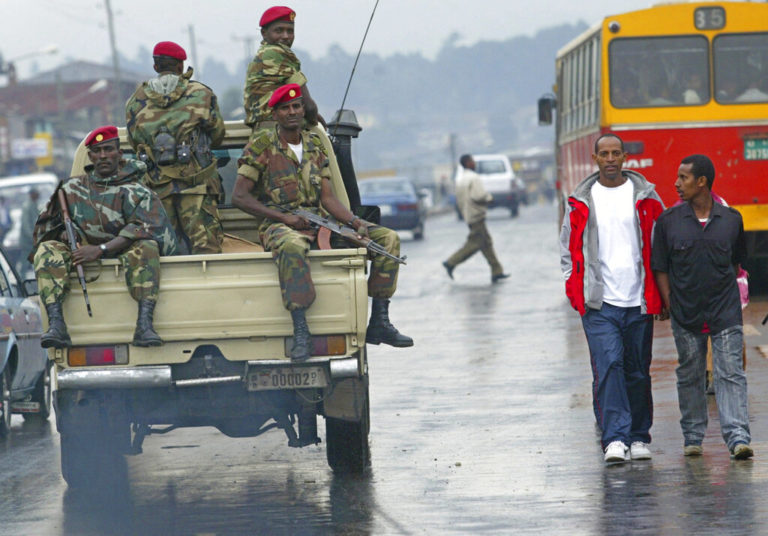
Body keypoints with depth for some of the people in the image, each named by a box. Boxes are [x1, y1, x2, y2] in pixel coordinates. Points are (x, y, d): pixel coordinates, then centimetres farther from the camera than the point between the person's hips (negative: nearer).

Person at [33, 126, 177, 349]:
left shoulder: (134, 191, 3)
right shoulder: (73, 188, 15)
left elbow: (143, 229, -15)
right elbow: (45, 226, 18)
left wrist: (100, 250, -25)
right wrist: (65, 235, -8)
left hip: (121, 255, -3)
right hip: (81, 263, 3)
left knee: (146, 248, -33)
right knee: (48, 249, -23)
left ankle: (144, 326, -47)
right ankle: (56, 325, -40)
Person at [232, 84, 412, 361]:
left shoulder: (314, 145, 16)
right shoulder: (262, 144, -1)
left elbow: (328, 198, 11)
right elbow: (239, 197, -5)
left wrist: (357, 222, -7)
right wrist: (285, 217, -15)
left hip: (319, 223, 6)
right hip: (278, 224, -6)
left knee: (387, 238, -6)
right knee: (292, 245, -45)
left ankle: (379, 324, -7)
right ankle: (300, 331, -46)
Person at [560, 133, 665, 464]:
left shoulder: (645, 196, 7)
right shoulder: (581, 201, 7)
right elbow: (569, 248, 13)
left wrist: (661, 291, 5)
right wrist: (575, 290, 1)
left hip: (638, 301, 1)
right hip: (599, 302, -1)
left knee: (638, 371, 8)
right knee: (608, 367, -15)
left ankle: (639, 437, 20)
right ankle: (615, 439, -20)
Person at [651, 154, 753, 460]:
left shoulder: (731, 219, 2)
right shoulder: (669, 221, 1)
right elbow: (660, 267, 5)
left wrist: (725, 294, 8)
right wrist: (670, 304, -2)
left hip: (725, 313, -1)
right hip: (685, 316, 1)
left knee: (730, 374, -7)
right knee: (690, 376, 8)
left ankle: (737, 436, -12)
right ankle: (692, 437, 19)